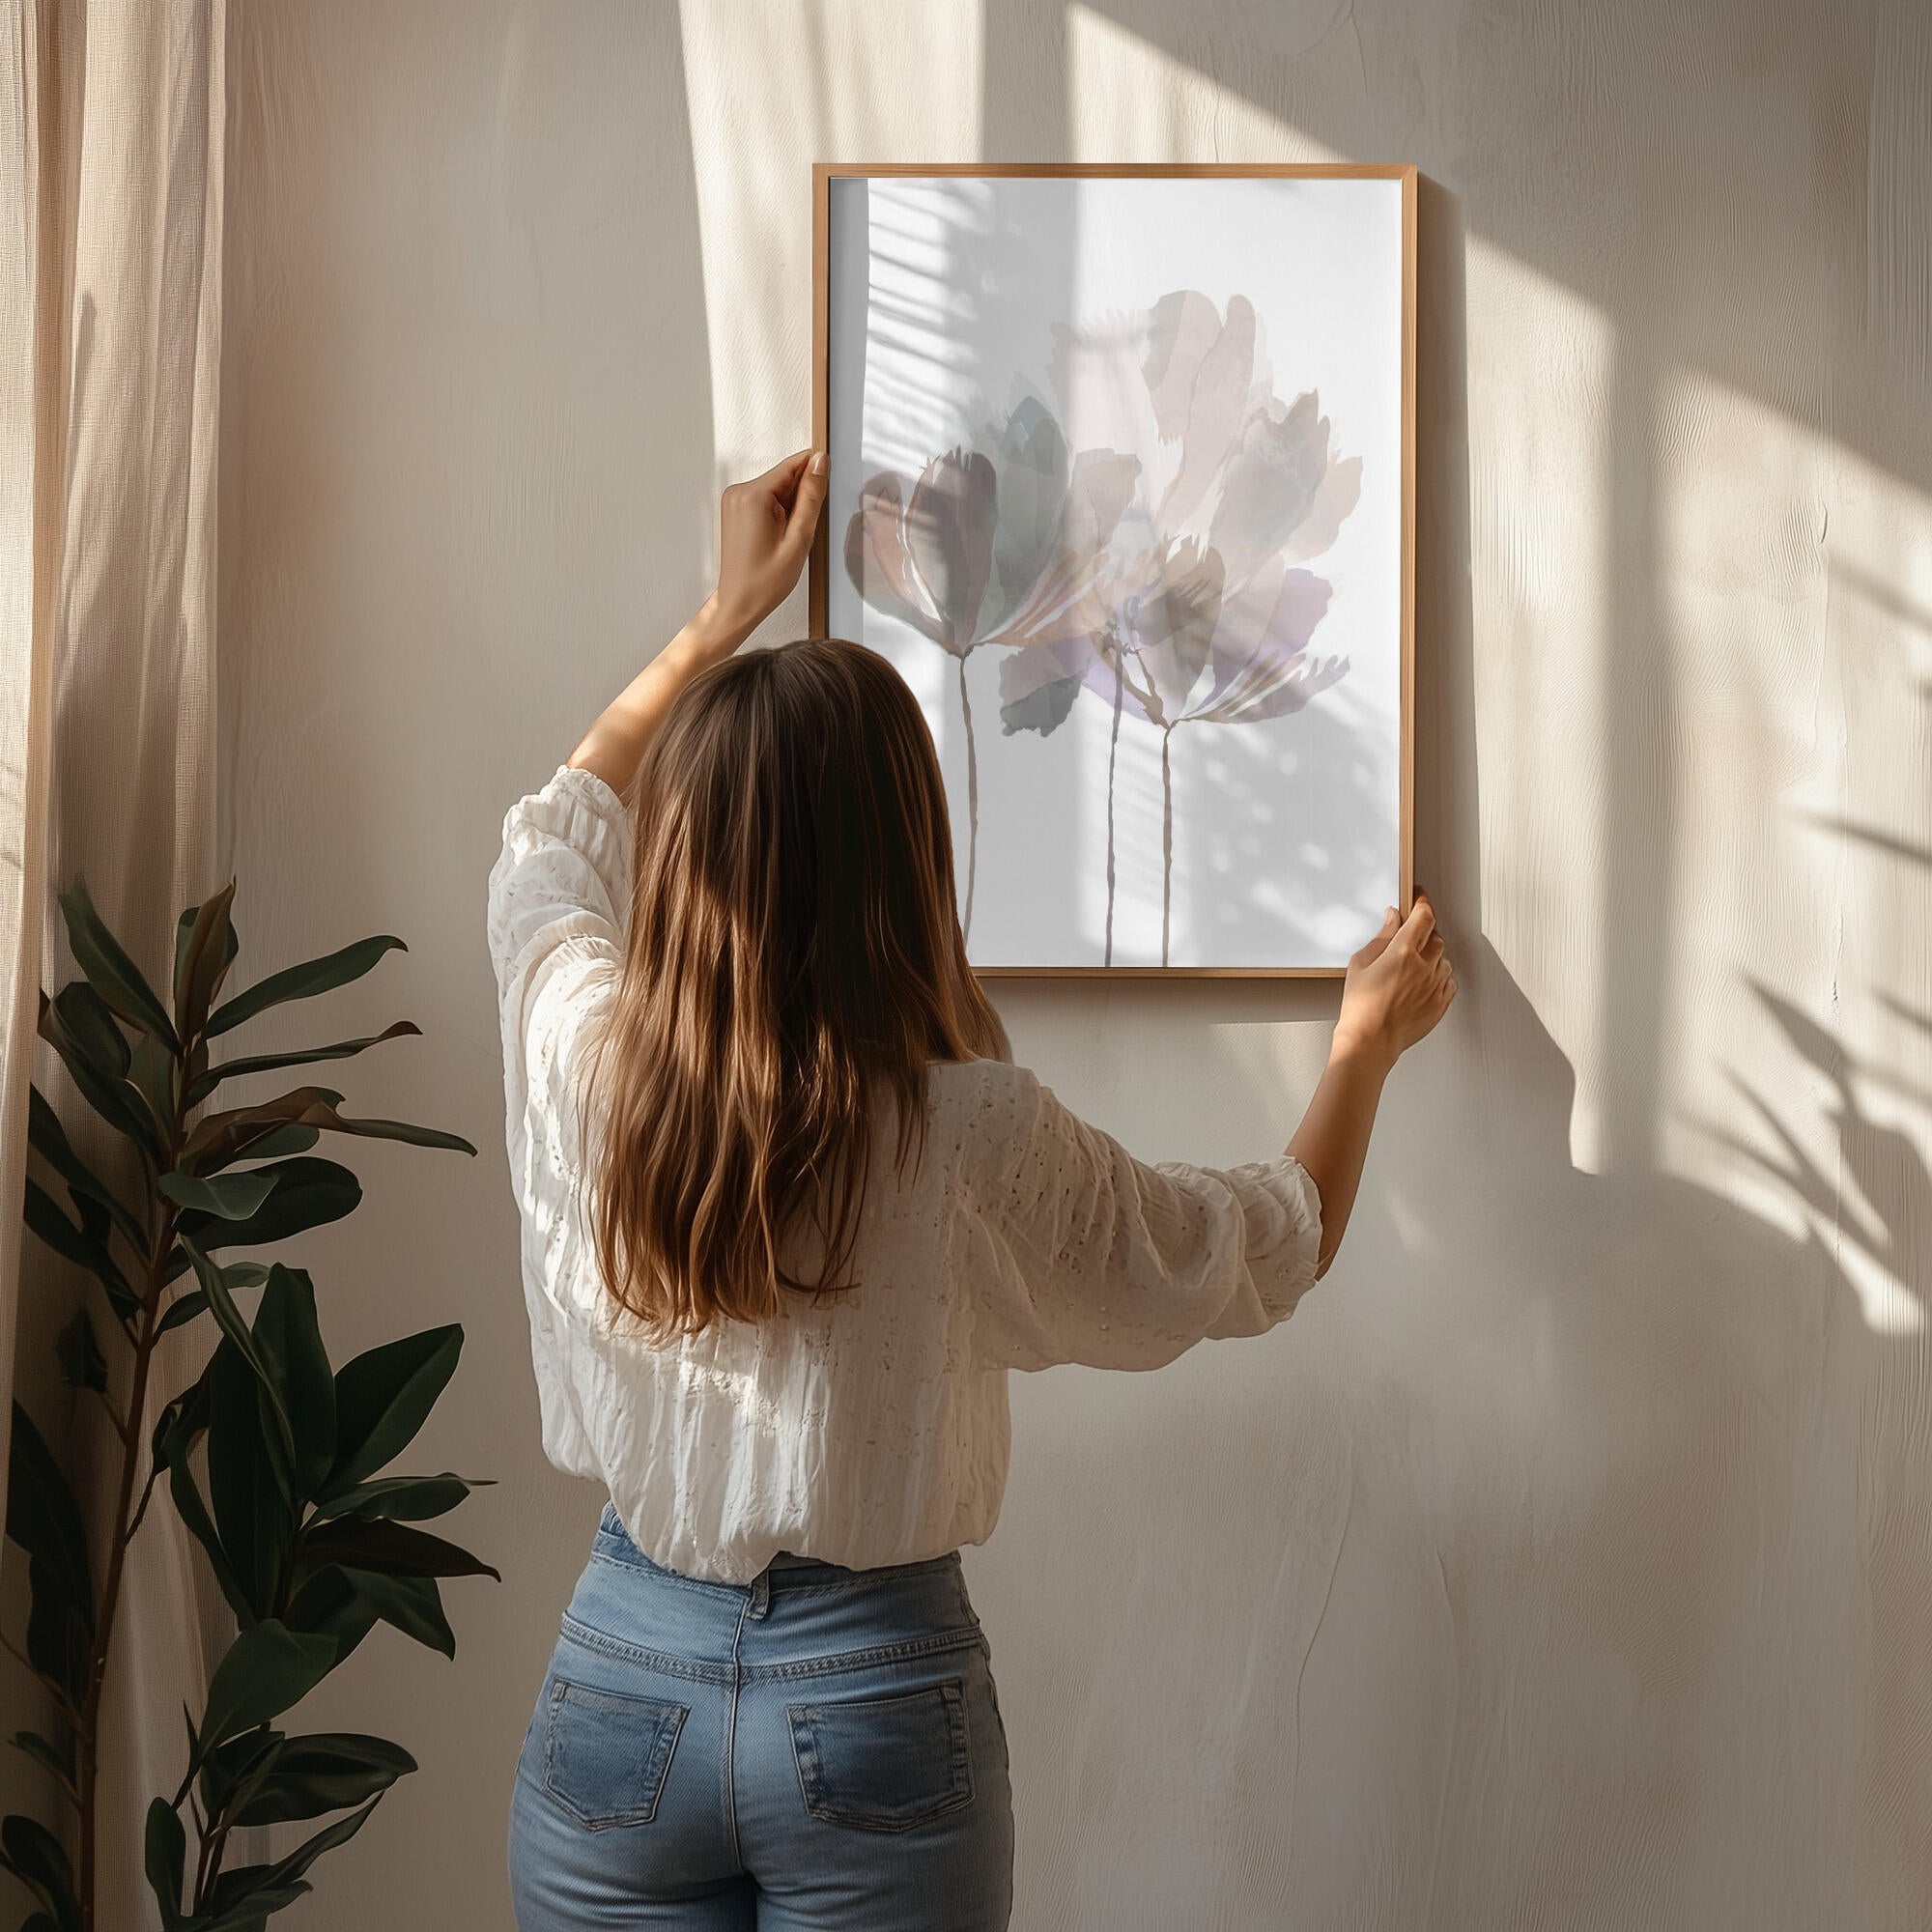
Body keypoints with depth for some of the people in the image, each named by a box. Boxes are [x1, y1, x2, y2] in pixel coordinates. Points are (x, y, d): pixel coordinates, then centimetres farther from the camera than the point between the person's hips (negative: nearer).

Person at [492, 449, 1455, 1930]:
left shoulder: (576, 1051, -13)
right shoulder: (977, 1138, -21)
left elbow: (561, 834, 12)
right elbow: (1270, 1253, -1)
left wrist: (730, 611, 20)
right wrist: (1369, 1040, 15)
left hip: (621, 1676, 3)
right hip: (874, 1693, -2)